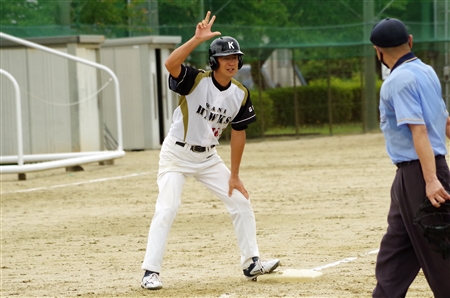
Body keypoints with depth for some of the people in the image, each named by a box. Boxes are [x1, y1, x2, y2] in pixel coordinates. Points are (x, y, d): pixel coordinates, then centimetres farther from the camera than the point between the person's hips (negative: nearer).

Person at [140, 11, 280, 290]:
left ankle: (251, 263, 17)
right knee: (167, 209, -17)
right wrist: (198, 39, -47)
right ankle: (151, 272, -10)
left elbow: (238, 133, 1)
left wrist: (234, 176, 1)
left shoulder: (240, 94, -6)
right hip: (177, 154, -6)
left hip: (208, 157, 6)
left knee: (241, 202, 4)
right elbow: (171, 64, -41)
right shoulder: (196, 81, -20)